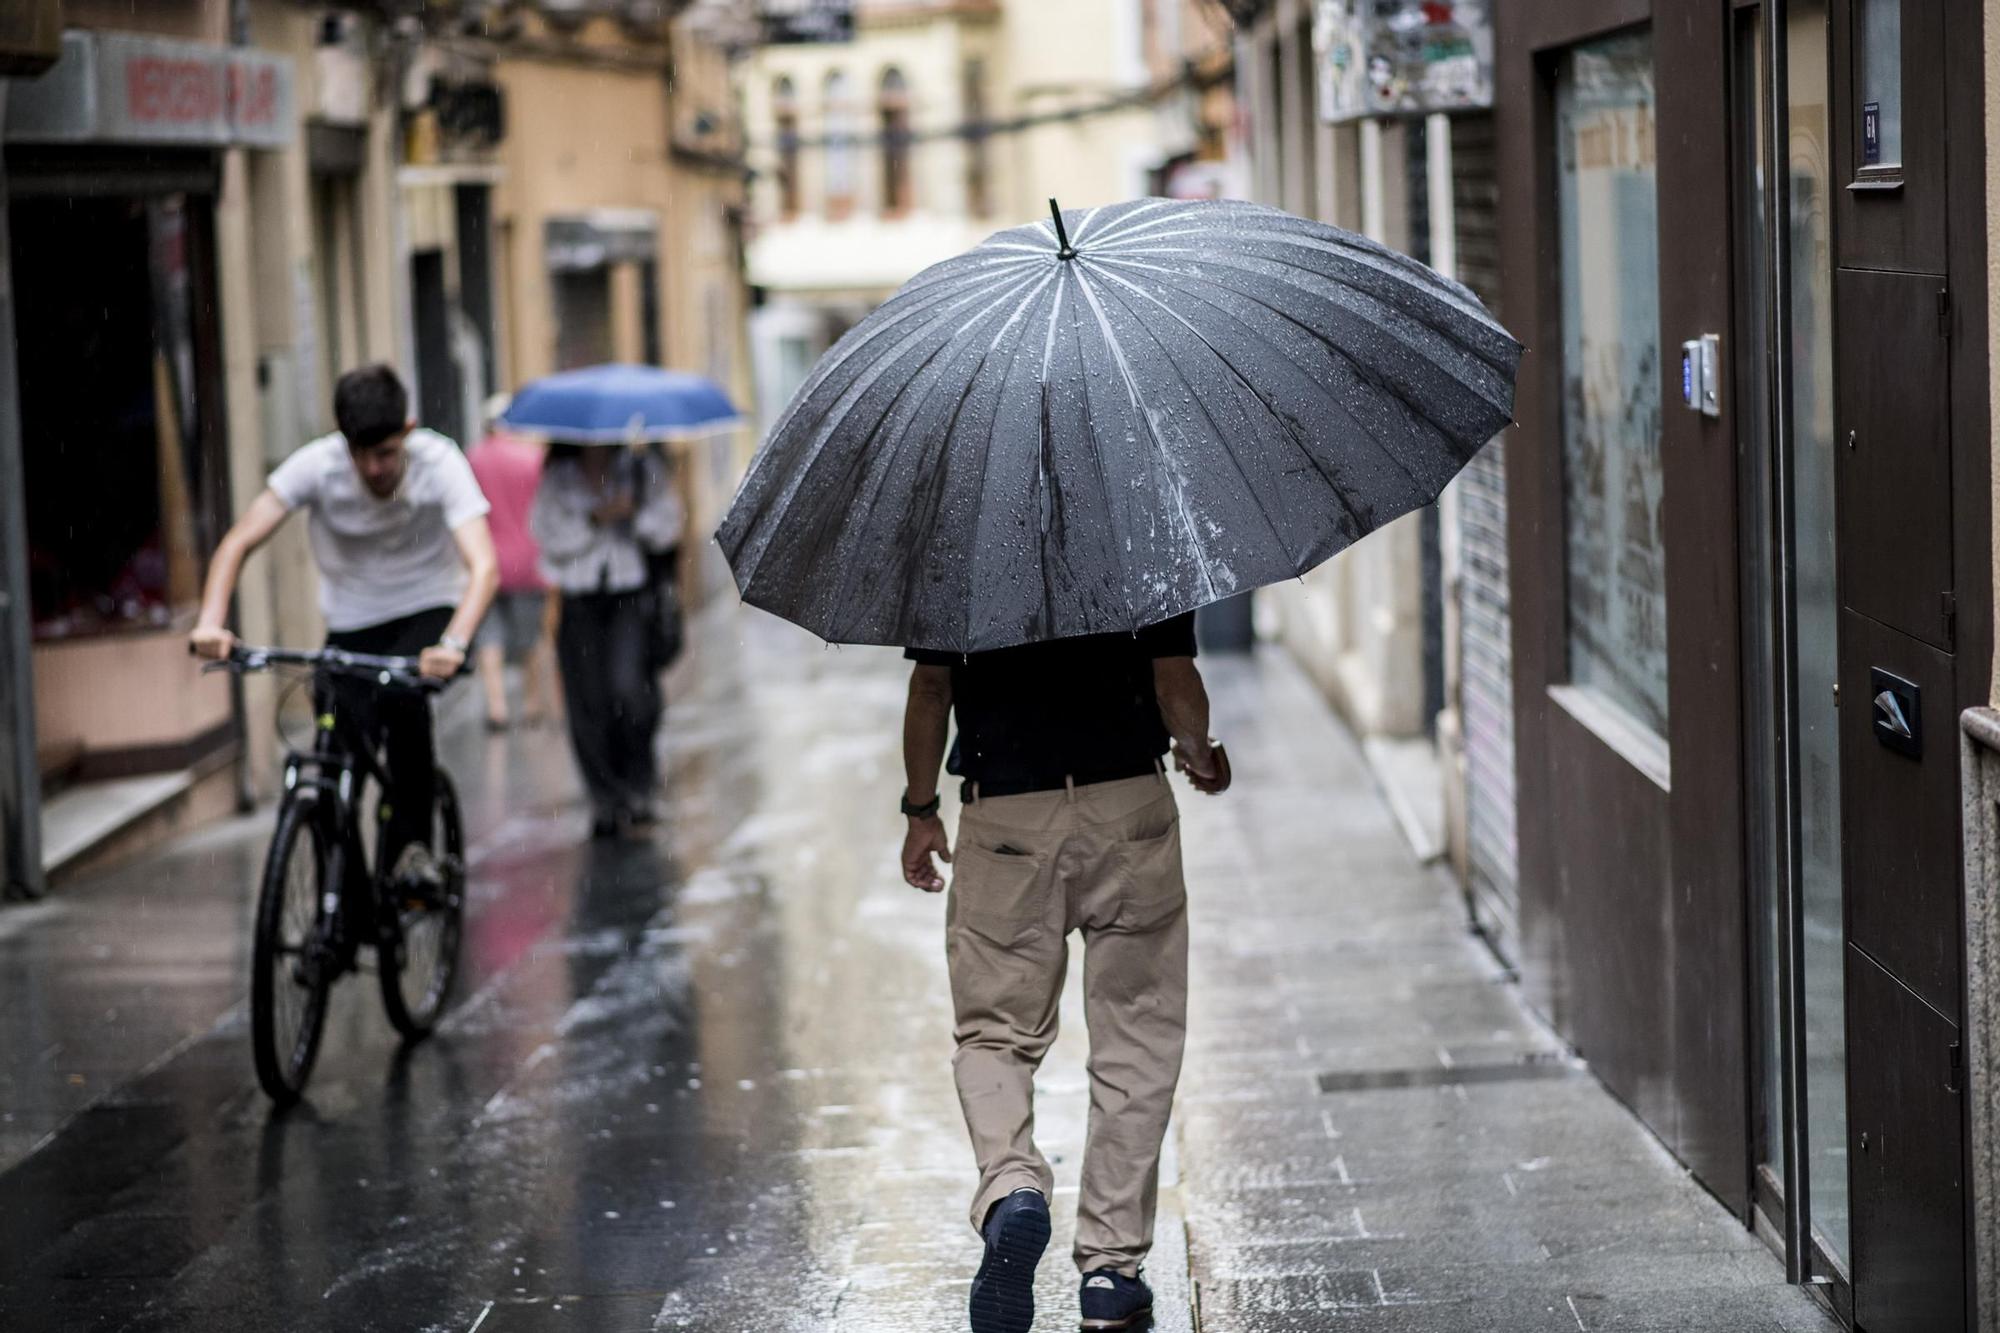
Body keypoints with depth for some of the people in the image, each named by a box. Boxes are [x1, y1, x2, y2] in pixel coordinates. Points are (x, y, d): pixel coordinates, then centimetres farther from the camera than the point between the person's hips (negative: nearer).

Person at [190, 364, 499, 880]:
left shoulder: (440, 463, -23)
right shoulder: (318, 465, -19)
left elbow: (484, 565, -33)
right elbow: (237, 543, -20)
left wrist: (453, 643, -51)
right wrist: (211, 622, -37)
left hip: (426, 610, -2)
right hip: (351, 620, 2)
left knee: (402, 697, -33)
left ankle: (412, 841, -14)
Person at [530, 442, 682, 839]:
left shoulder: (643, 469, 9)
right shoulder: (557, 479, 8)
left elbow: (669, 526, 6)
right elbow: (550, 537, -3)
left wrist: (635, 515, -11)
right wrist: (596, 519, -13)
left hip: (631, 598, -1)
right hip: (578, 601, 1)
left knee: (627, 686, -19)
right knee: (588, 704, -1)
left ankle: (639, 787, -3)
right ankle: (605, 800, 9)